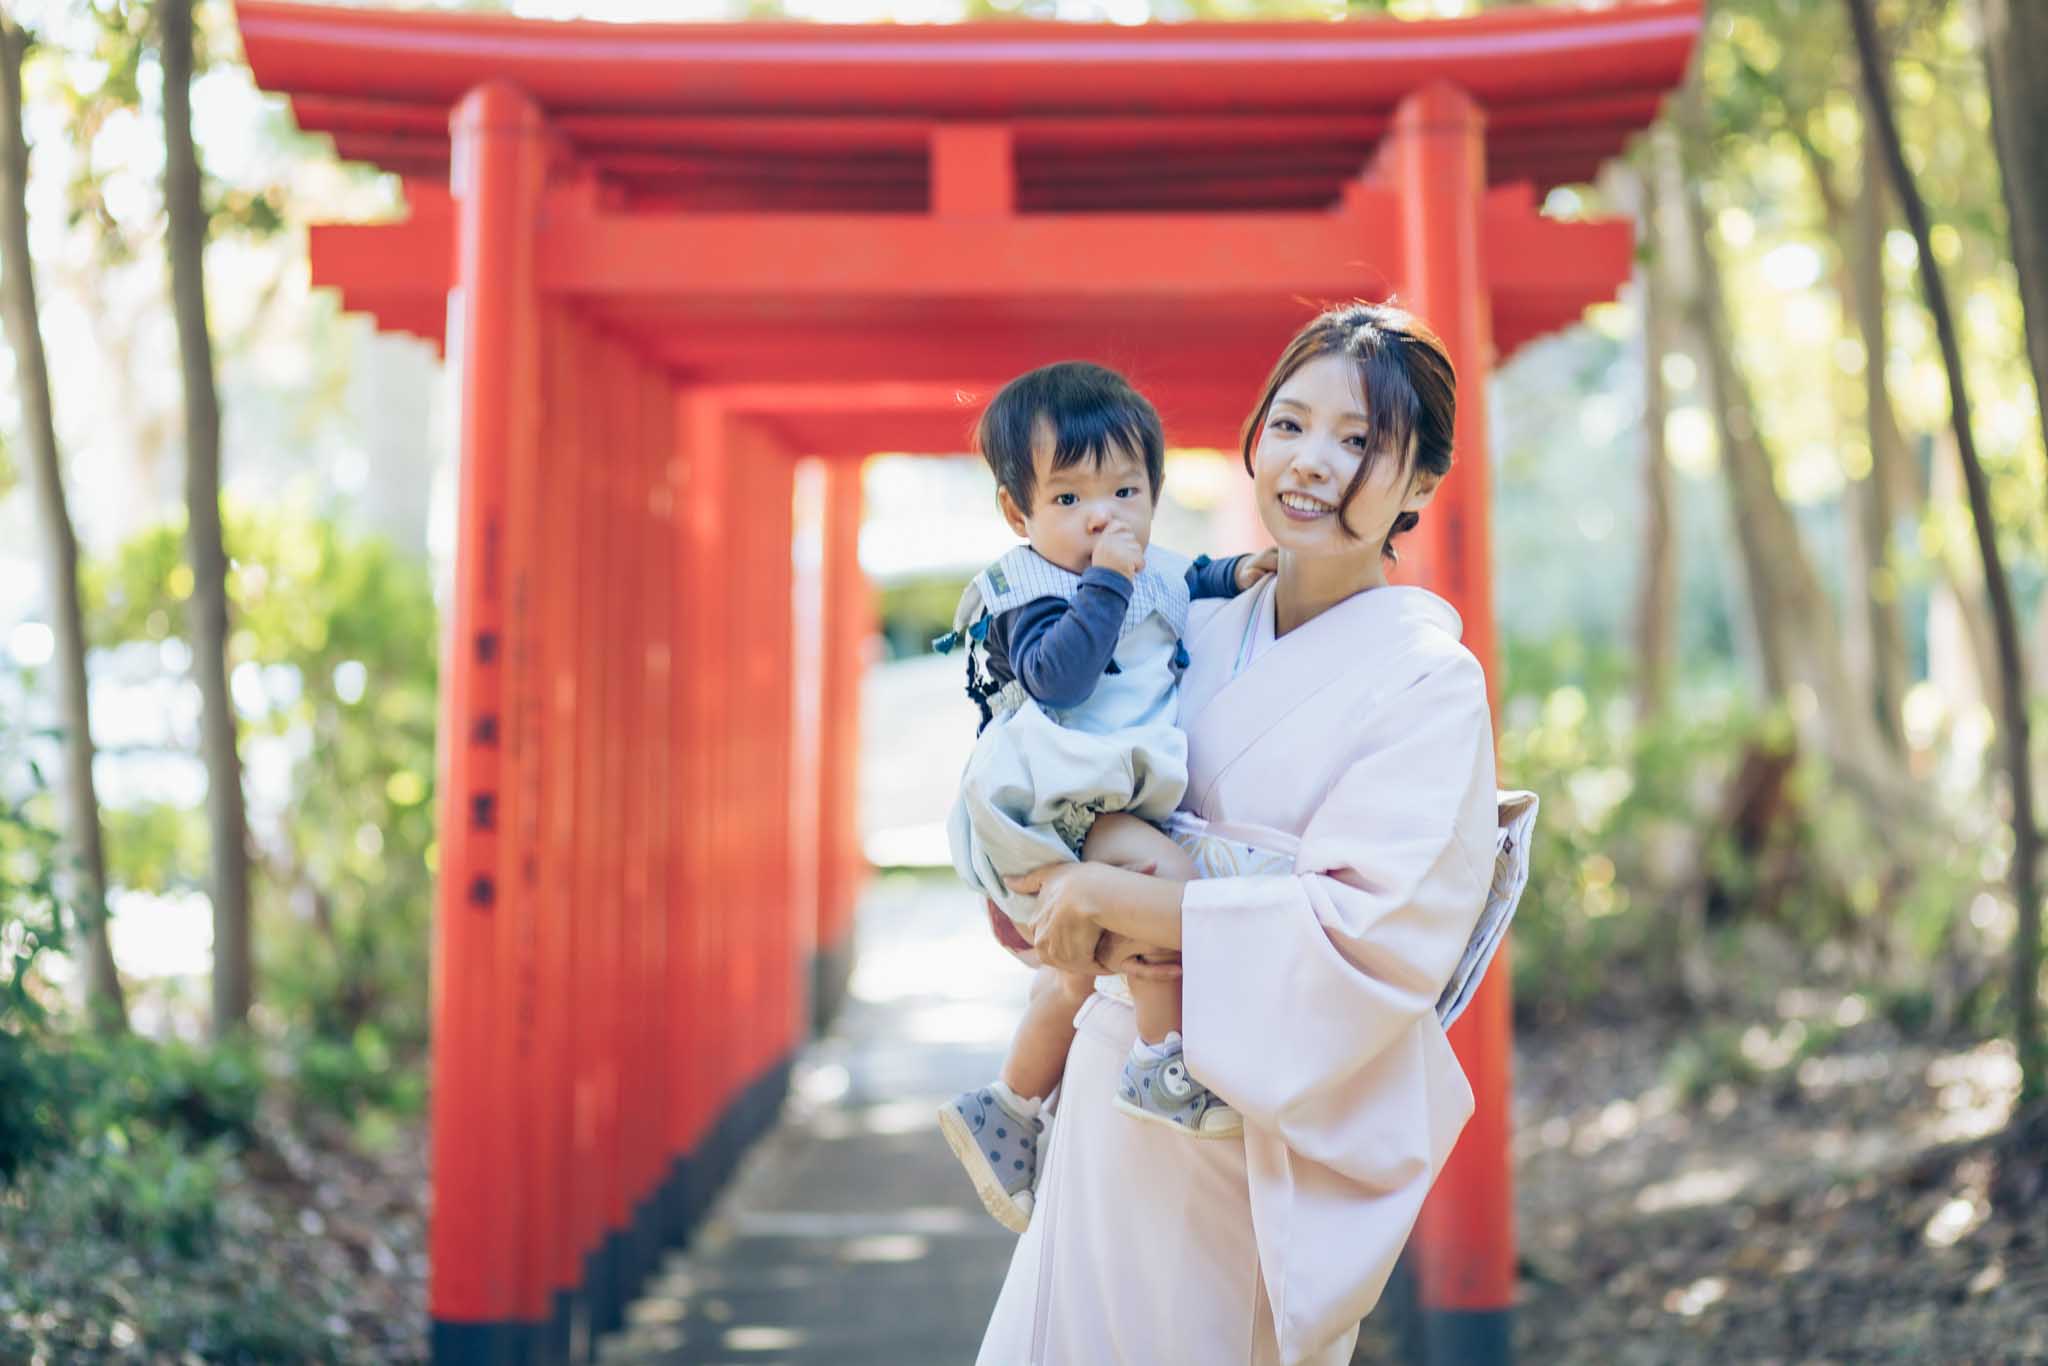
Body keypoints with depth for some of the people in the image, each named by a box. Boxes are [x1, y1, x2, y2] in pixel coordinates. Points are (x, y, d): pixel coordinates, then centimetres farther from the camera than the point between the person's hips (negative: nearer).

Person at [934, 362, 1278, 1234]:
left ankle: (1003, 1114, 38)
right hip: (1065, 804, -9)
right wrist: (1107, 580, -30)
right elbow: (1056, 676, -31)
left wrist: (1234, 576, 17)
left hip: (1134, 795, 9)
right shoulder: (1029, 591, -12)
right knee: (1162, 872, -35)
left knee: (1080, 972, 20)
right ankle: (1164, 1065, -25)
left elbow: (1181, 589, 35)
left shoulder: (1154, 571, 10)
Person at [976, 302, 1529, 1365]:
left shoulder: (1428, 682, -12)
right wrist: (1034, 883, -4)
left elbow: (1377, 932, -21)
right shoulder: (1199, 637, 6)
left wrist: (1121, 899, -22)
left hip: (1262, 1119, -5)